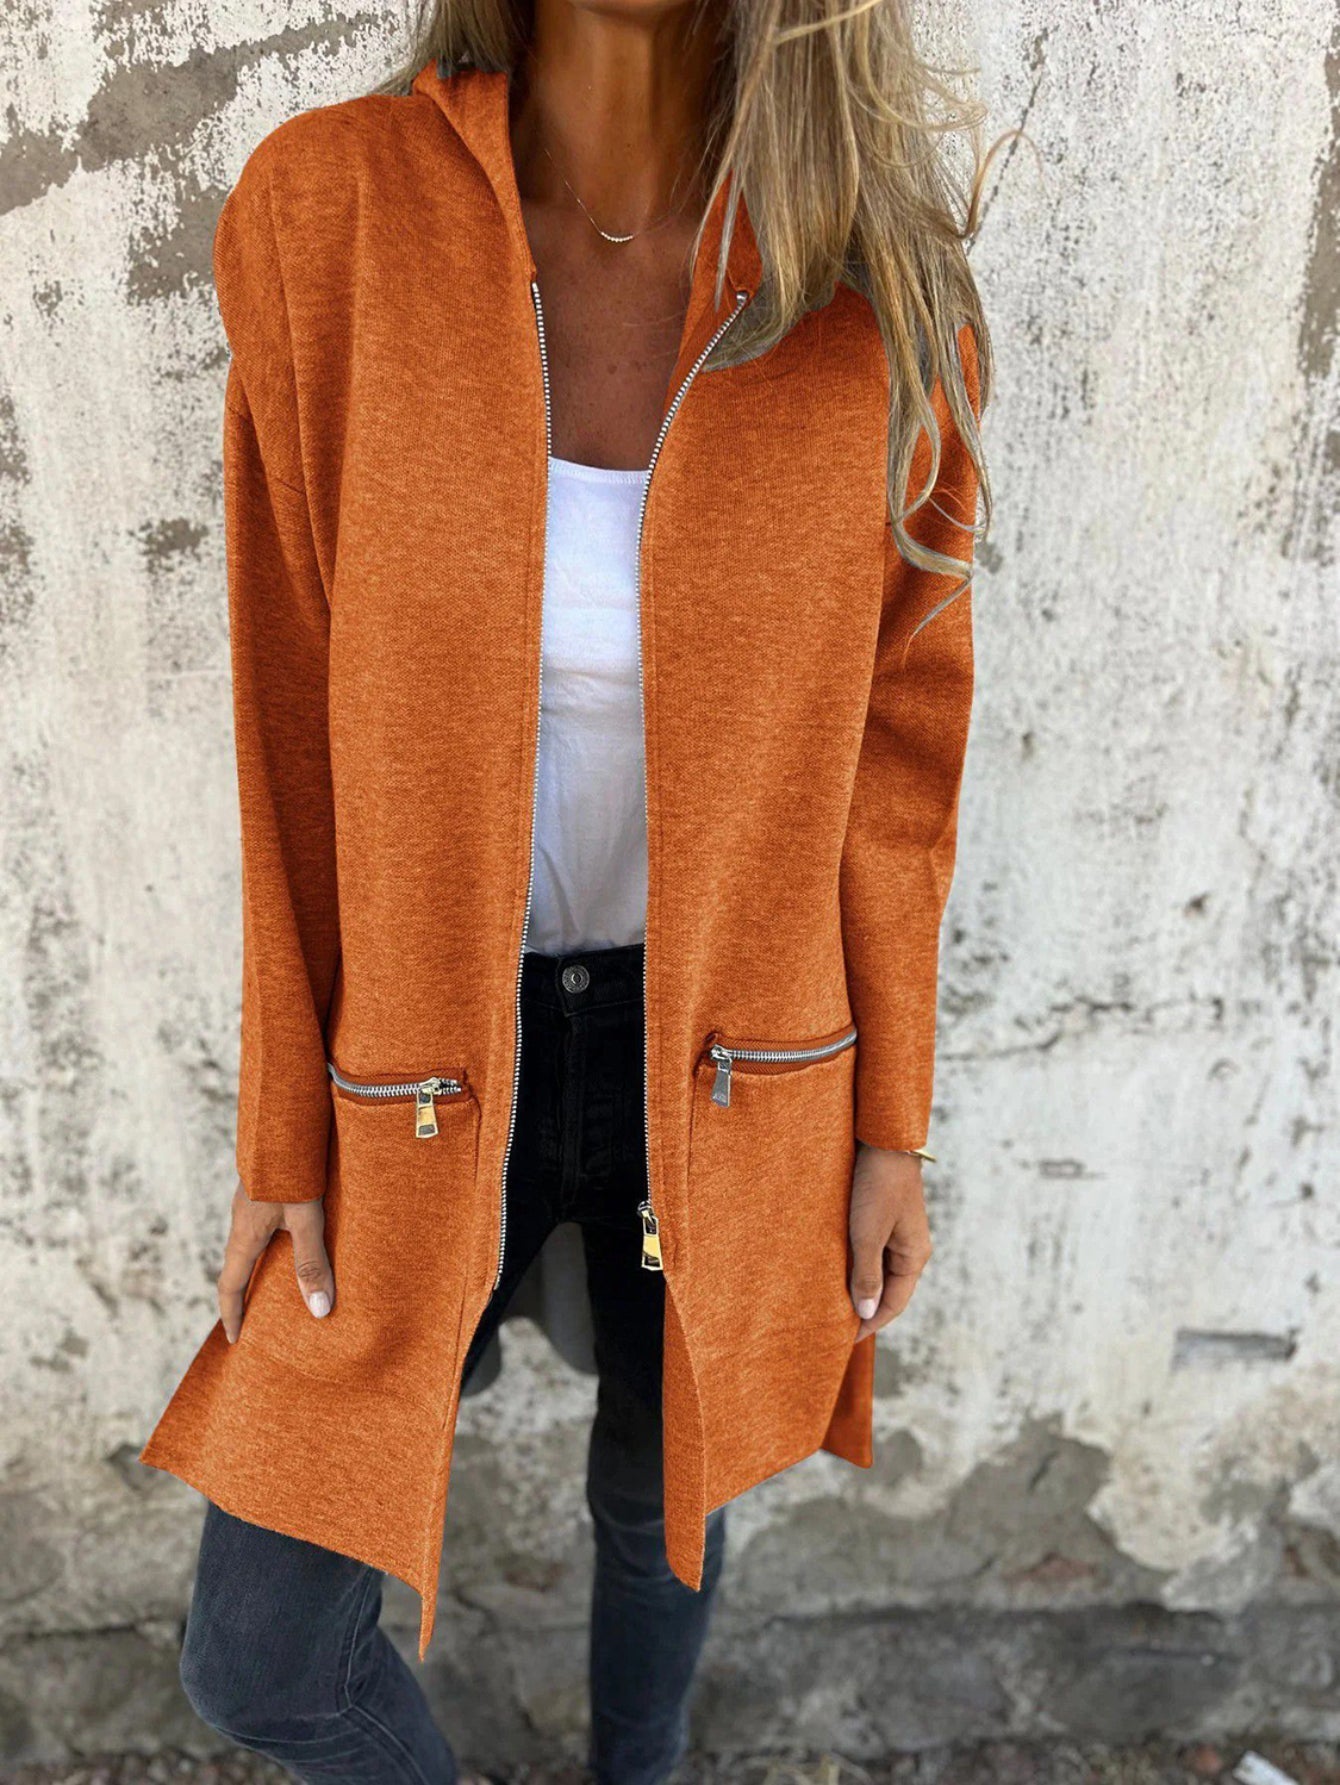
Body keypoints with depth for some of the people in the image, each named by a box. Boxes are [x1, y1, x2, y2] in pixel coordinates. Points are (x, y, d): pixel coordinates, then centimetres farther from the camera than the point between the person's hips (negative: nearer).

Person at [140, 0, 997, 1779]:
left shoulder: (881, 271, -10)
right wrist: (283, 1131, -1)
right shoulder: (331, 214, -12)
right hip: (431, 1055, 0)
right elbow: (298, 729, -7)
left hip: (727, 1058, 1)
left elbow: (898, 731, -3)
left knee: (664, 1493, 25)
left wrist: (890, 1124, 1)